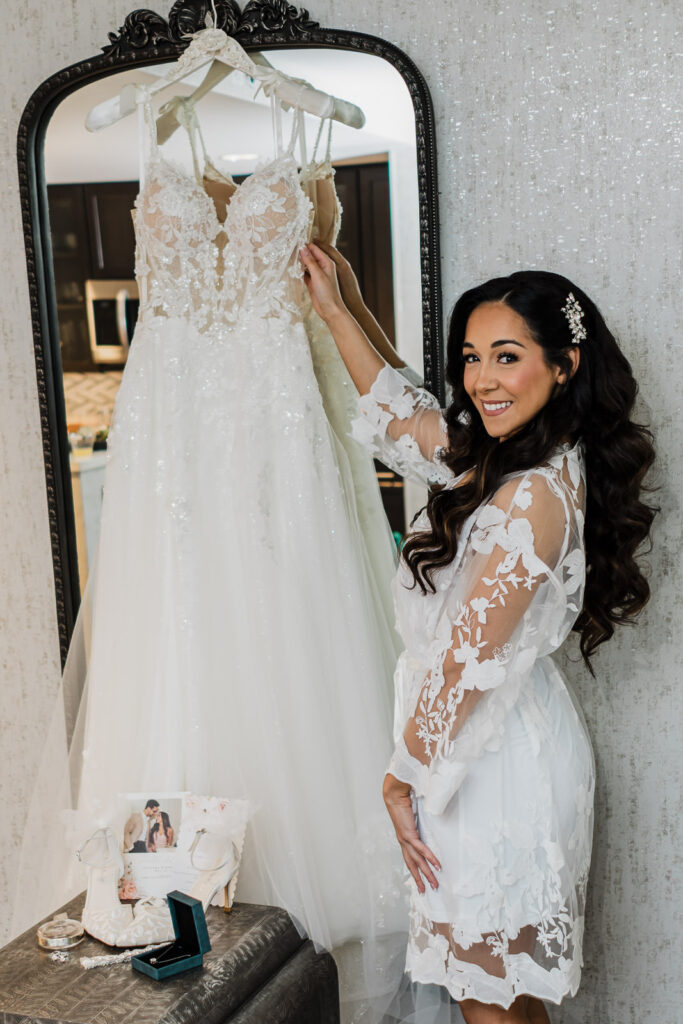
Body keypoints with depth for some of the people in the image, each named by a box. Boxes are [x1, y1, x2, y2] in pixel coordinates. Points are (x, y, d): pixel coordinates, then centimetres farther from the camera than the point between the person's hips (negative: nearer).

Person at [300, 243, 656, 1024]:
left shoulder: (534, 497, -25)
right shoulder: (502, 456, 4)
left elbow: (467, 663, -22)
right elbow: (400, 416, 19)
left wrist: (402, 777, -11)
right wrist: (334, 312, 21)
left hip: (493, 761, -9)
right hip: (497, 746, 9)